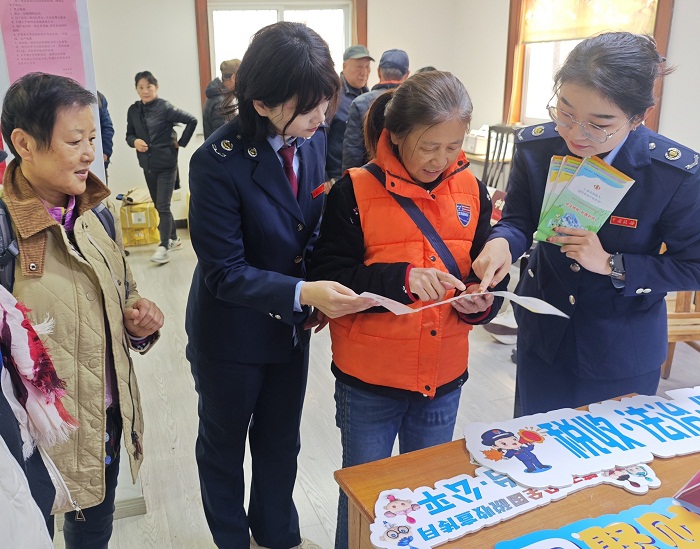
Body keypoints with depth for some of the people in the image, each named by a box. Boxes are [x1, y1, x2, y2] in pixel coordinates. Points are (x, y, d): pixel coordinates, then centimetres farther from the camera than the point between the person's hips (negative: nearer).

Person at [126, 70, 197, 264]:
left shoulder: (165, 108, -12)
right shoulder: (133, 110, 3)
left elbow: (192, 120, -13)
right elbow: (129, 134, 12)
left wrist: (181, 143, -9)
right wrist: (135, 141, -10)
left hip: (166, 164, -6)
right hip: (147, 165, 6)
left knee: (163, 206, -9)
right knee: (158, 205, 15)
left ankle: (164, 247, -5)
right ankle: (173, 239, 31)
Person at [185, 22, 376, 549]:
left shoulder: (315, 140, -9)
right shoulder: (218, 162, -26)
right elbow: (224, 272, -24)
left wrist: (318, 297, -3)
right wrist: (302, 293, -36)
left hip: (292, 327, 5)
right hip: (231, 335, -5)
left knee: (281, 440, 23)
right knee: (224, 442, 20)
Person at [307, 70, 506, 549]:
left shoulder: (470, 189, 0)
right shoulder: (355, 191, -12)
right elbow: (327, 276, -13)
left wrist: (481, 302, -14)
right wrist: (400, 279, -26)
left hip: (443, 377, 4)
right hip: (369, 381, -3)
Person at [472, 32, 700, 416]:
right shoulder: (535, 147, -15)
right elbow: (518, 221, -3)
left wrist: (611, 264, -25)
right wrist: (501, 242, -27)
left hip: (623, 353, -2)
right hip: (542, 336, 3)